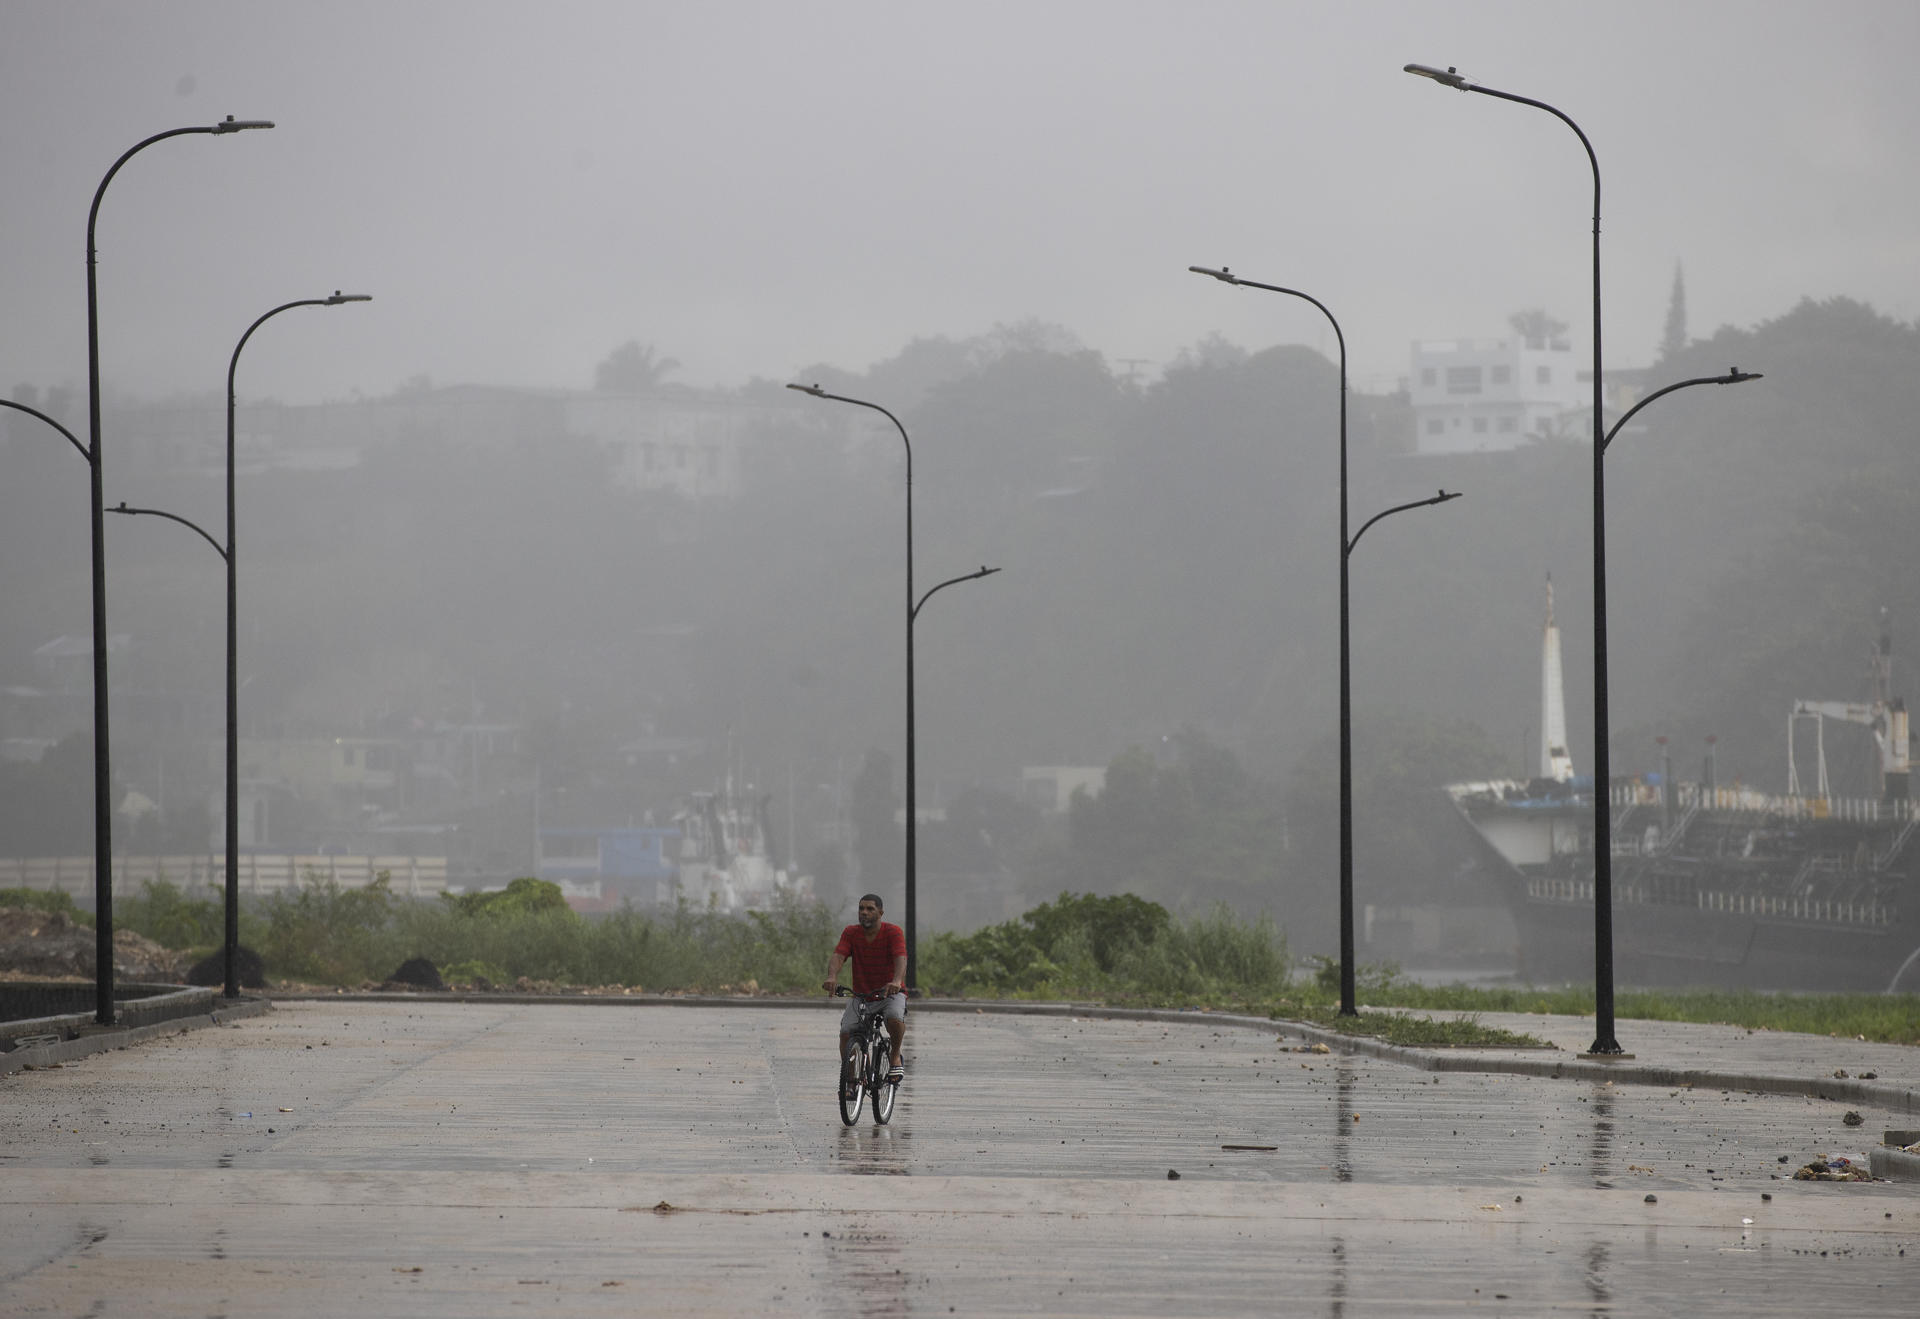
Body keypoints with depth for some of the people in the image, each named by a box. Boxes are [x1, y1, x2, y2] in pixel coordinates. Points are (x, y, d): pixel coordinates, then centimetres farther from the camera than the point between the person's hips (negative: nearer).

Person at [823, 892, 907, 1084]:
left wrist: (897, 981, -49)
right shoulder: (850, 933, -3)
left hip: (890, 992, -3)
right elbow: (837, 956, -17)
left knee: (895, 1017, -35)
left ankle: (896, 1058, -7)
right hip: (861, 994, 3)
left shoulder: (893, 932, -11)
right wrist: (832, 977, -41)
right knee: (846, 1032, -20)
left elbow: (901, 958, -27)